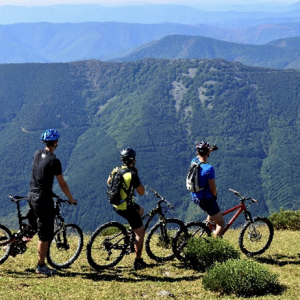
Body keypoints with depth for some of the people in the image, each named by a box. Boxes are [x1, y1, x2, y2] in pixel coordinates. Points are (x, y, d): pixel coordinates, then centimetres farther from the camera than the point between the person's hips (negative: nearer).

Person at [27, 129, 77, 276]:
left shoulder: (37, 154, 5)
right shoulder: (54, 161, -16)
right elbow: (62, 184, -11)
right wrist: (71, 199, 2)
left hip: (31, 195, 8)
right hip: (43, 198, -8)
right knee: (45, 235, 0)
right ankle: (41, 266, 5)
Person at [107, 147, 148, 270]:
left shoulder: (115, 170, -1)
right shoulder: (132, 174, -23)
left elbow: (108, 182, 19)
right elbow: (141, 192, -13)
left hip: (115, 206, 8)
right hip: (127, 208, -8)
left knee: (140, 211, 33)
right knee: (140, 232, 5)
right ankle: (138, 262, 7)